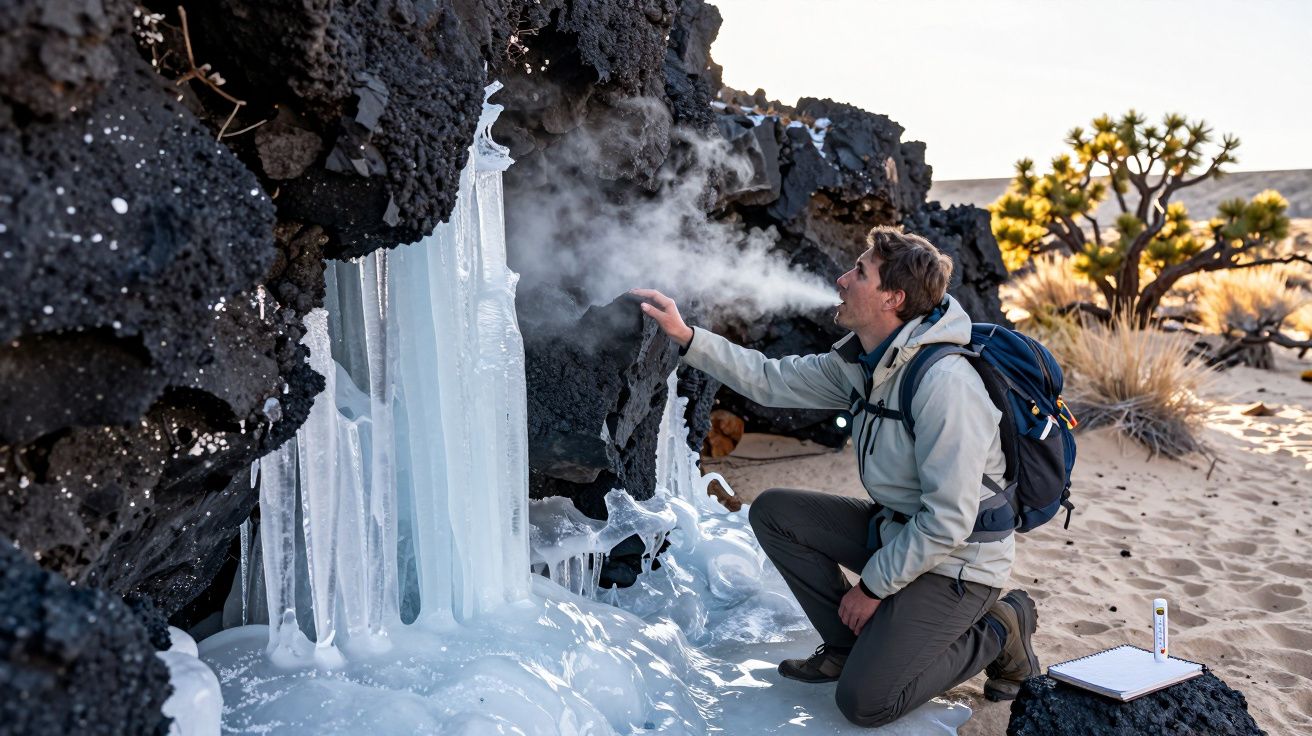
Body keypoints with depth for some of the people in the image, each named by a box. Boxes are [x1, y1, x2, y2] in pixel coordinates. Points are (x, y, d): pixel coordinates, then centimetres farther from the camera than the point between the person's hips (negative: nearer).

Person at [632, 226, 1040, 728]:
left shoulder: (945, 383, -28)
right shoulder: (858, 363, -1)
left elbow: (948, 521, -27)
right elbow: (771, 380, 6)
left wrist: (873, 587, -17)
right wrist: (687, 338, -3)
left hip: (956, 560, -8)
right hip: (895, 530, 8)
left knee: (865, 701, -14)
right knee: (773, 511, 0)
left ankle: (997, 633, 7)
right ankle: (852, 645, 10)